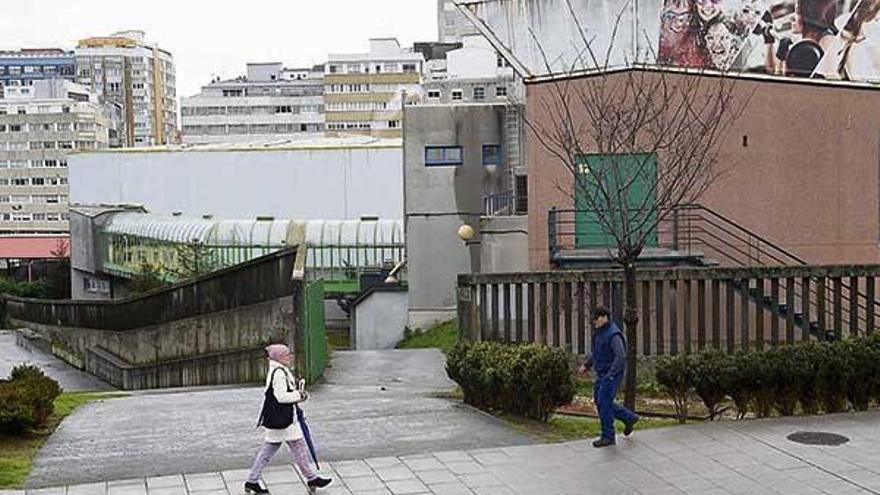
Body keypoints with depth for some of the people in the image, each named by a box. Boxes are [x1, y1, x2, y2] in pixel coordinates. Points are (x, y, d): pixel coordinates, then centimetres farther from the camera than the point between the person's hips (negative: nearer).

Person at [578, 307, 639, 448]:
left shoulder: (613, 334, -20)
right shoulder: (598, 332, 10)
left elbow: (621, 357, -25)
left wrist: (610, 375, -25)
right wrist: (586, 365, 14)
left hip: (612, 374, -10)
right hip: (601, 374, 10)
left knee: (604, 403, -7)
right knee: (599, 402, 13)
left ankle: (608, 437, 4)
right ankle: (629, 418, 28)